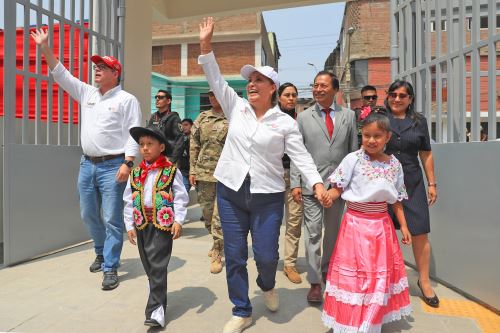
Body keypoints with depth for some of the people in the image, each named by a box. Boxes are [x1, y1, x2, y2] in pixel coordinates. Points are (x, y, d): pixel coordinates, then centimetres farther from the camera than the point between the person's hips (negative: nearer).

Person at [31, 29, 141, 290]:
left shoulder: (127, 99, -4)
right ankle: (102, 253, 37)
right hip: (87, 164, 7)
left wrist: (127, 163, -18)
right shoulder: (86, 93, 15)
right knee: (88, 214, 16)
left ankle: (110, 268, 6)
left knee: (112, 218, -3)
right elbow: (61, 75, 17)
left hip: (112, 166, -7)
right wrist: (45, 47, 9)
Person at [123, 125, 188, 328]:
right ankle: (158, 299, 33)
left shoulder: (171, 171, -6)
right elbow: (129, 201, 10)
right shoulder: (135, 173, 8)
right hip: (142, 224, 5)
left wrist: (178, 221, -15)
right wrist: (129, 225, 8)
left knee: (157, 267, -6)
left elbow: (180, 198, -7)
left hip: (163, 224, -5)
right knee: (149, 266, 15)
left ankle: (156, 310, 2)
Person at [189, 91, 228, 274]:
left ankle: (217, 255, 5)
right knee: (207, 212, 13)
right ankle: (219, 243, 35)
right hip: (204, 173, 4)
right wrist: (192, 170, 5)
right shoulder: (201, 118, 11)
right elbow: (194, 146, 11)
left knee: (219, 216, -6)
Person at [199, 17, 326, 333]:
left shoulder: (286, 122, -2)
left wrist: (317, 183, -18)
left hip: (267, 196, -2)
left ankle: (267, 285, 38)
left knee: (266, 255, 0)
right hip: (230, 191, 3)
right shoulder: (236, 107, 5)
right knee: (234, 256, 8)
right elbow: (216, 79, 2)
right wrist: (206, 43, -6)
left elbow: (301, 156, -5)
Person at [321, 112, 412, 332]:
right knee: (354, 273, 1)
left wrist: (403, 226, 11)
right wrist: (329, 196, -31)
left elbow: (396, 200, 11)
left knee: (380, 273, 14)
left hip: (381, 225, 4)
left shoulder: (395, 165, 4)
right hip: (356, 223, -4)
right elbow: (338, 187, -9)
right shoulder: (353, 159, -8)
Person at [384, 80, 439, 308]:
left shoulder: (419, 121, 9)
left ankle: (424, 281, 23)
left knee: (420, 233, 4)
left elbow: (426, 154, 12)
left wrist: (432, 183, 10)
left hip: (412, 184, 2)